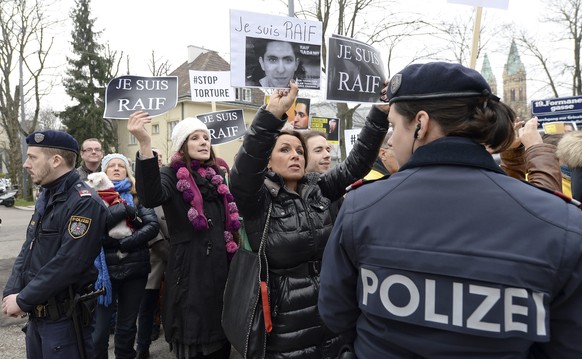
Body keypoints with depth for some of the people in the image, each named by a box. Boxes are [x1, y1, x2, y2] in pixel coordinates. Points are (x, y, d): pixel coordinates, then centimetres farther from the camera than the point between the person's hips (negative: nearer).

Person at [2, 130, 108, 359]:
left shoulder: (85, 203, -20)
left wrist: (23, 300, -15)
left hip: (65, 317, -8)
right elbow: (27, 250, 11)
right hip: (36, 314, 8)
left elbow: (68, 264, -25)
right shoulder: (45, 198, 11)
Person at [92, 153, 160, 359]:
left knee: (128, 325, 14)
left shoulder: (137, 195, 6)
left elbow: (153, 225, -7)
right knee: (100, 327, 3)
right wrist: (123, 209, -18)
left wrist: (125, 244, -16)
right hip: (104, 267, -1)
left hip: (134, 267, 2)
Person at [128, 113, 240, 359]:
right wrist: (145, 145, -38)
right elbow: (151, 198, -28)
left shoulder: (217, 177, 13)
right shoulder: (171, 175, -4)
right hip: (190, 269, -5)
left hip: (221, 265, 6)